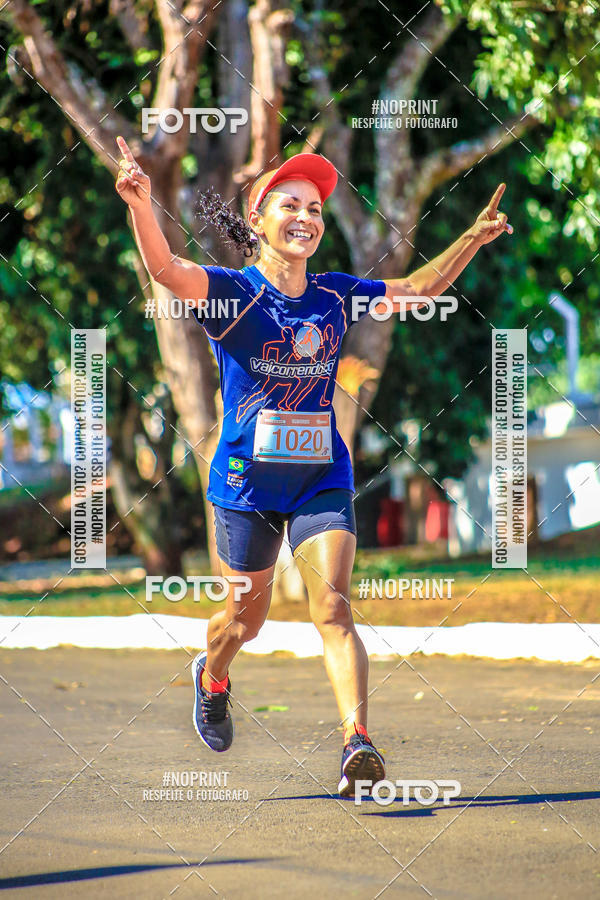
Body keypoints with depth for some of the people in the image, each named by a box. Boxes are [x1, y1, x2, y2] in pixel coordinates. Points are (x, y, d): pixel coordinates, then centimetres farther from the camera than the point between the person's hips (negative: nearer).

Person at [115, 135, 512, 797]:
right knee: (248, 614, 13)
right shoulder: (231, 292, -10)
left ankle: (357, 742, -23)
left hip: (322, 479, 2)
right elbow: (167, 270, -29)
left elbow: (420, 289, 15)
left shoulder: (336, 296, 4)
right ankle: (211, 679, 47)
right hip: (247, 477, -2)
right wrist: (141, 206, -48)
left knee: (333, 606, -14)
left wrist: (474, 239, 1)